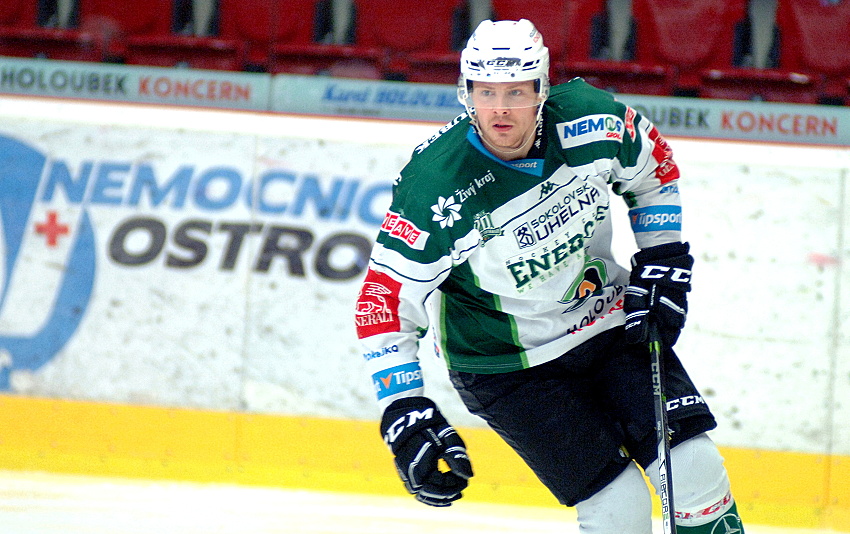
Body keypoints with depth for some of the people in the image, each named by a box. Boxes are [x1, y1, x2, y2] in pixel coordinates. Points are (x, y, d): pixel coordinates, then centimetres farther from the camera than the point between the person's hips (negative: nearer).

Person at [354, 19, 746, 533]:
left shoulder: (591, 120, -16)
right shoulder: (433, 189, -27)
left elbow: (654, 168, 7)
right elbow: (384, 305, -20)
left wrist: (663, 263, 1)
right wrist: (407, 419, -26)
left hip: (609, 319, 4)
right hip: (508, 364, -4)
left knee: (696, 470, -4)